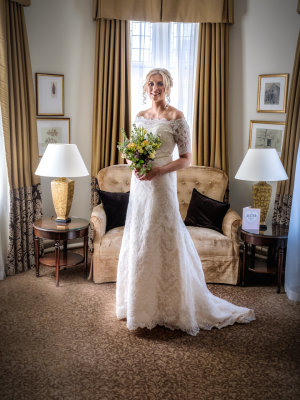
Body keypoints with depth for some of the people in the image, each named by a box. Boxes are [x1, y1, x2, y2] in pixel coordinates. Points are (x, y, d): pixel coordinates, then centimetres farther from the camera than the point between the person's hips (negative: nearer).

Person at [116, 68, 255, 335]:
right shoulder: (140, 117, 12)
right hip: (139, 185, 6)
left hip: (162, 185, -6)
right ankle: (140, 303, 28)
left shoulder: (176, 118, -6)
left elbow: (186, 158, -7)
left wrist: (159, 170, -19)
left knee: (164, 242, -2)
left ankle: (170, 307, 15)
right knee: (138, 241, 11)